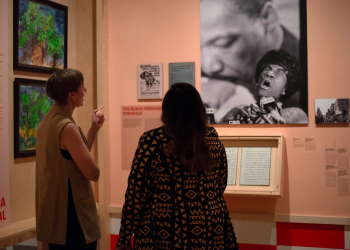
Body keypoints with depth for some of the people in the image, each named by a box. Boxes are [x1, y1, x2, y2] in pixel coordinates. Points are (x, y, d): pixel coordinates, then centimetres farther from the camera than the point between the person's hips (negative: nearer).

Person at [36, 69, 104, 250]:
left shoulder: (48, 120, 7)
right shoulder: (67, 127, -21)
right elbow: (93, 173, -19)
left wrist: (94, 128, 11)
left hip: (54, 211, 9)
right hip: (70, 215, -9)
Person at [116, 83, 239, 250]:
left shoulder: (152, 140, -13)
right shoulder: (213, 138, -1)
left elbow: (136, 193, -10)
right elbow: (220, 185, 10)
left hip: (164, 233, -3)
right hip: (209, 232, 3)